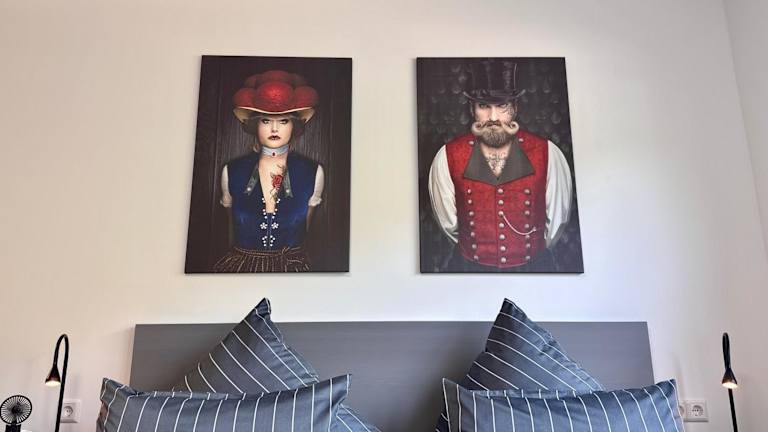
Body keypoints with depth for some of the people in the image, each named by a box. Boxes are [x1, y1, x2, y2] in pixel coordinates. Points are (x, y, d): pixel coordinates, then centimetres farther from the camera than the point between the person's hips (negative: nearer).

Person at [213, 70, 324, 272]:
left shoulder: (313, 173, -8)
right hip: (240, 264, 1)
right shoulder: (231, 172, -6)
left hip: (293, 265, 0)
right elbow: (232, 228, 9)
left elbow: (304, 229, 7)